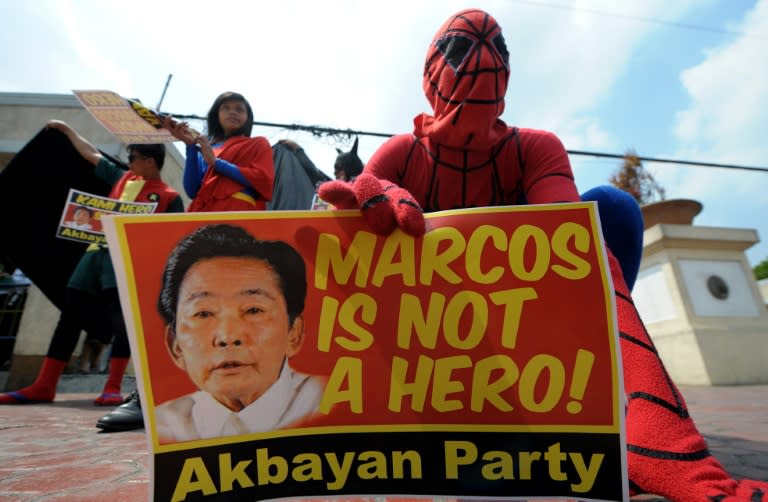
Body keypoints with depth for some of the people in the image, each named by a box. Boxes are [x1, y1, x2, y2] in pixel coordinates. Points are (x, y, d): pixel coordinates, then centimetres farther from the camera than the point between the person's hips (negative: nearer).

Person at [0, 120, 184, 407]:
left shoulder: (169, 197, 1)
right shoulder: (123, 178, 19)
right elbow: (91, 154, 33)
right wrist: (66, 129, 40)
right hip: (97, 252, 7)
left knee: (121, 319, -14)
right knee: (70, 316, 6)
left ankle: (113, 387, -7)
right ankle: (43, 386, 13)